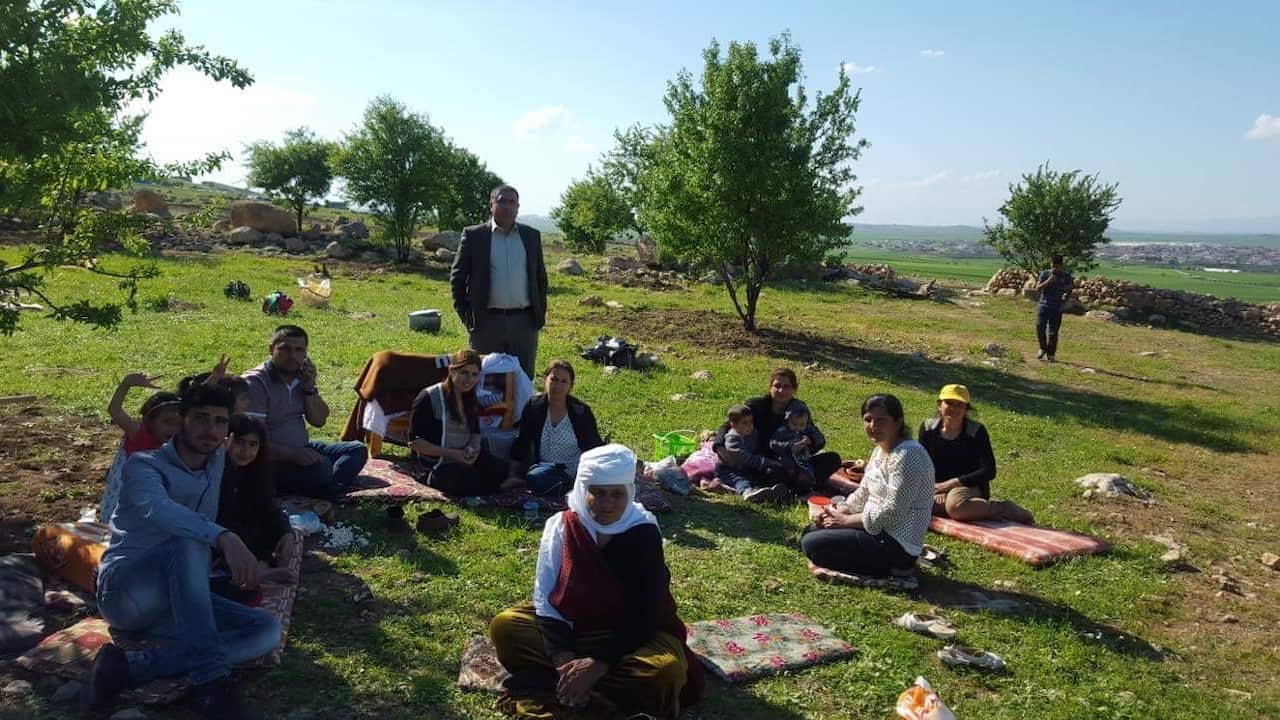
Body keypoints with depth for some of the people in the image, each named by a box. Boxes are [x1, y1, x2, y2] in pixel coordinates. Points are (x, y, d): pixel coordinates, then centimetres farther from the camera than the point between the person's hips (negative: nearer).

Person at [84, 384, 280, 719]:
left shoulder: (218, 460, 11)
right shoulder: (144, 465, -8)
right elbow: (159, 509, -34)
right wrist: (225, 537, -48)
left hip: (177, 599, 6)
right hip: (125, 592, -6)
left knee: (267, 631, -20)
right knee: (188, 542, -37)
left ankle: (129, 668, -30)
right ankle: (210, 679, -41)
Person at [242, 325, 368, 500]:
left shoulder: (301, 375, 7)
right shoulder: (255, 383, -16)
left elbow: (319, 421, 9)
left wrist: (310, 388, -7)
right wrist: (293, 454, -32)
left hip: (302, 450, 9)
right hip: (273, 460, -9)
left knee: (358, 450, -2)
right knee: (321, 466, -34)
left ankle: (326, 495, -23)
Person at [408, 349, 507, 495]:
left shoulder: (471, 401, 12)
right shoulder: (429, 398, -10)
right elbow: (414, 442, -11)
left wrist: (473, 448, -7)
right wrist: (451, 453, -19)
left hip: (464, 460, 7)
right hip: (438, 465, -7)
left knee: (501, 470, -18)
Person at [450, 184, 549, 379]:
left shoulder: (531, 235, 9)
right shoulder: (474, 235, 0)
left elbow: (541, 277, 14)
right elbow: (457, 277, 2)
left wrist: (541, 312, 8)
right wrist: (465, 314, -3)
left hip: (525, 321, 2)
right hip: (487, 322, -2)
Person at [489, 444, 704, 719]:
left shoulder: (644, 534, -16)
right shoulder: (562, 526, -11)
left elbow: (647, 614, -19)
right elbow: (546, 598, -12)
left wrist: (598, 663, -29)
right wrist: (563, 658, -27)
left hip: (630, 634, -1)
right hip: (571, 626, 2)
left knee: (667, 668, -34)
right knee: (505, 626, -19)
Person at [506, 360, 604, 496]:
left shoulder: (581, 411, -5)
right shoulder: (533, 407, 0)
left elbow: (595, 446, 0)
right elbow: (521, 444, 3)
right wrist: (513, 477, -4)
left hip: (572, 472, -2)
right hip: (542, 466, 2)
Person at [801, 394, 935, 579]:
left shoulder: (908, 455, -22)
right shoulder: (880, 450, 9)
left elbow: (892, 513, -23)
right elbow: (863, 494, 15)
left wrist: (845, 520, -14)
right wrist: (839, 511, -4)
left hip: (897, 545, -10)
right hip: (880, 530, 10)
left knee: (811, 544, -13)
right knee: (811, 531, 14)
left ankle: (890, 568, -8)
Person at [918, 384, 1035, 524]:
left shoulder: (976, 431, -8)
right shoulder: (928, 427, 1)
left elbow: (989, 471, -12)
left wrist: (952, 483, -18)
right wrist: (937, 490, -17)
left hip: (970, 487, -4)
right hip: (936, 487, 4)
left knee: (954, 504, -40)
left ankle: (1004, 508, -15)